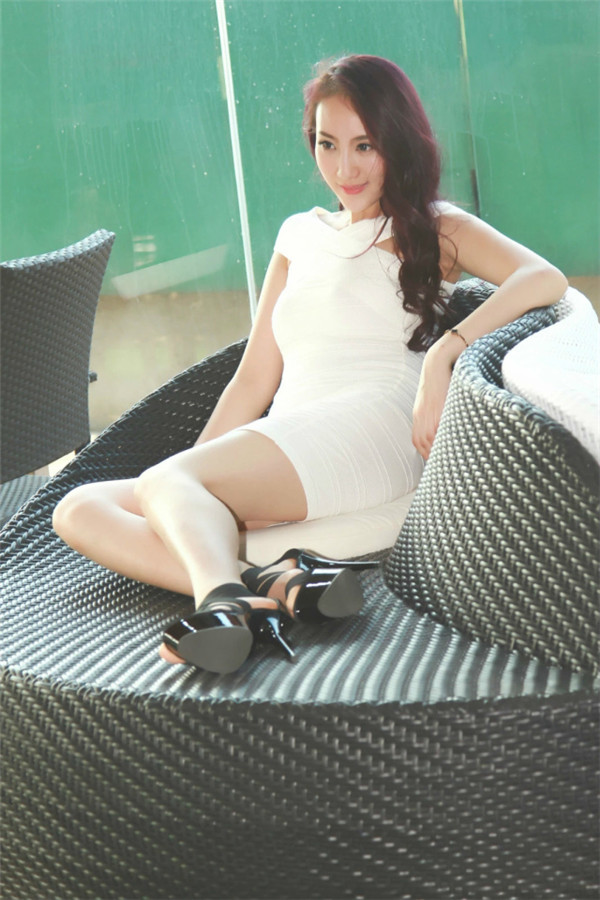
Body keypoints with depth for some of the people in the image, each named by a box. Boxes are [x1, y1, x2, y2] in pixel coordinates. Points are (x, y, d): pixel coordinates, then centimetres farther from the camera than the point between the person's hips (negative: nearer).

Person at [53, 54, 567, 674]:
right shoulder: (300, 235, 28)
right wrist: (198, 467, 14)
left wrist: (443, 355, -23)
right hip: (280, 456, 7)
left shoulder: (433, 228, 12)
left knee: (163, 483, -30)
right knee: (80, 512, -14)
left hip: (372, 429, -7)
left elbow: (544, 279, -8)